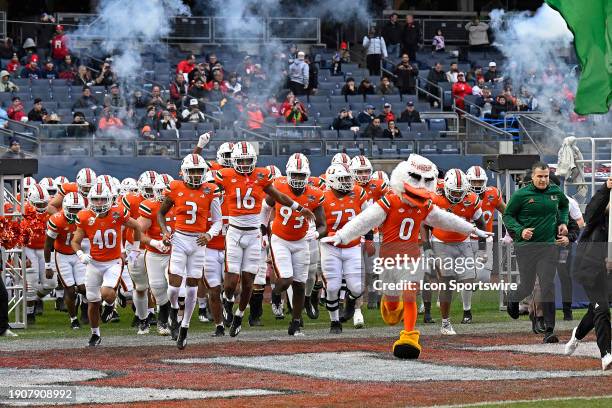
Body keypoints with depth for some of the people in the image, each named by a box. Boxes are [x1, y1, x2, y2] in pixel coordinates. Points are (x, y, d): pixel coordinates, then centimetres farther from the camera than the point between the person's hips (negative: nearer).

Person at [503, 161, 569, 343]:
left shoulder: (556, 192, 7)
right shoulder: (521, 195, -6)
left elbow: (564, 205, 29)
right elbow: (507, 215, 0)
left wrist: (563, 222, 12)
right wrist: (520, 231, -15)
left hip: (549, 246, 2)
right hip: (526, 246, -2)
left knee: (548, 287, -5)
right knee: (527, 287, 5)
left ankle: (549, 330, -5)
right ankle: (513, 298, 42)